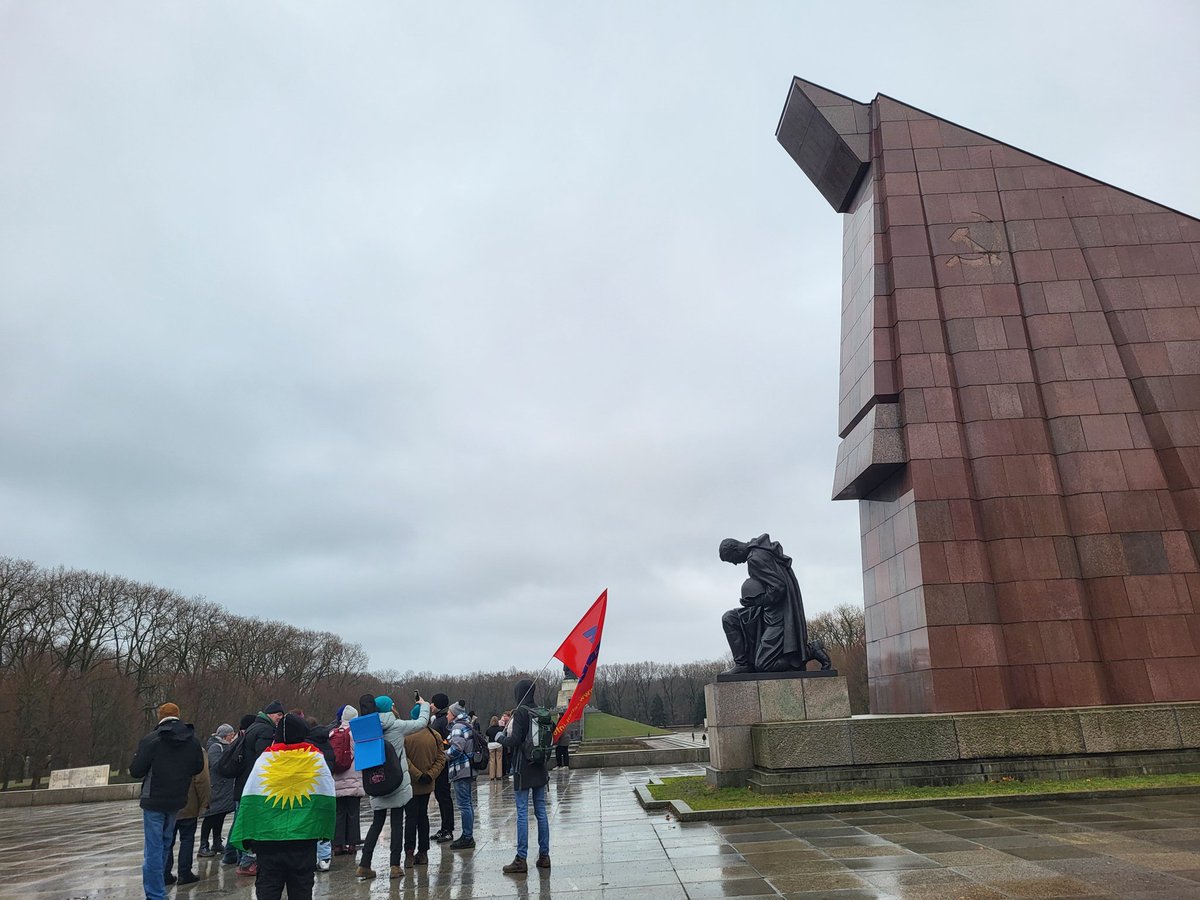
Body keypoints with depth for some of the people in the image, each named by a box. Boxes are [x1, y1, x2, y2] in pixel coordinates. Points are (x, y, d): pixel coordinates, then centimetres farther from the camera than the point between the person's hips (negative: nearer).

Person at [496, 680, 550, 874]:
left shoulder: (520, 713, -14)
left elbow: (514, 740, -20)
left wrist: (501, 738, 0)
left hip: (523, 770, -6)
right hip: (539, 769, 6)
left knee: (522, 813, -2)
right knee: (541, 811, 11)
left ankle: (521, 859, 1)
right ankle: (544, 855, 16)